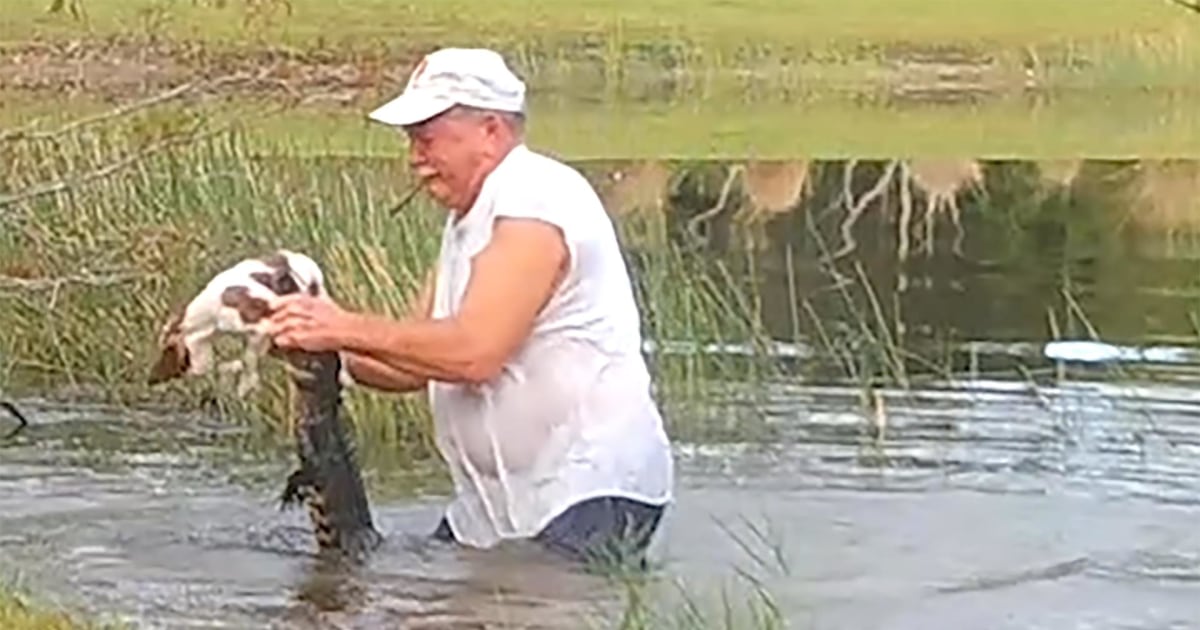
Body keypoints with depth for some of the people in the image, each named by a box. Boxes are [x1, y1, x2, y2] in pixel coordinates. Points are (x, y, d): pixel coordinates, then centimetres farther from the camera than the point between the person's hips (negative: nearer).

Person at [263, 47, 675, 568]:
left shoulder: (535, 202, -14)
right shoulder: (469, 218, 17)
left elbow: (473, 353, -26)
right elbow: (416, 363, 15)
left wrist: (348, 329, -22)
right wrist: (320, 343, -1)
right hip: (500, 501, 10)